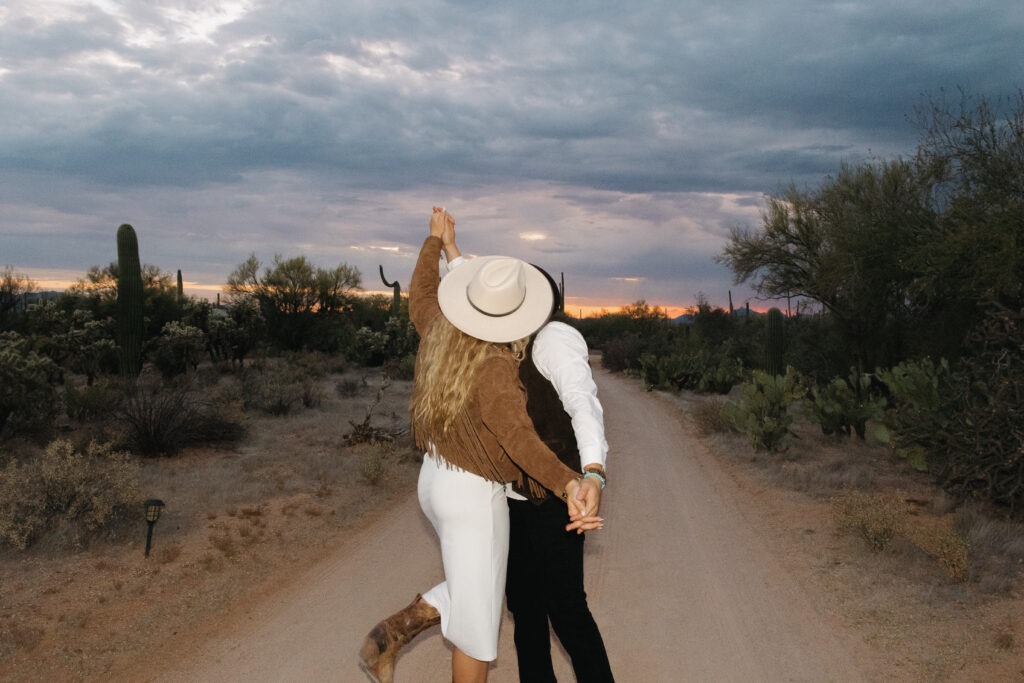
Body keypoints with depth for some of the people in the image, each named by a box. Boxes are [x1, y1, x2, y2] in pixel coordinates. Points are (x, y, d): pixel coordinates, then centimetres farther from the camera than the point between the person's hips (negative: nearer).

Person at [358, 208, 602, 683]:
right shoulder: (494, 369, -29)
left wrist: (436, 242, 29)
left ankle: (392, 632, 13)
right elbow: (517, 436, -45)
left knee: (473, 590, 26)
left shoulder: (439, 329, -8)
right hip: (475, 498, -8)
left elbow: (419, 297, 16)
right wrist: (568, 484, -61)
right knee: (478, 618, 9)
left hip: (436, 479, 8)